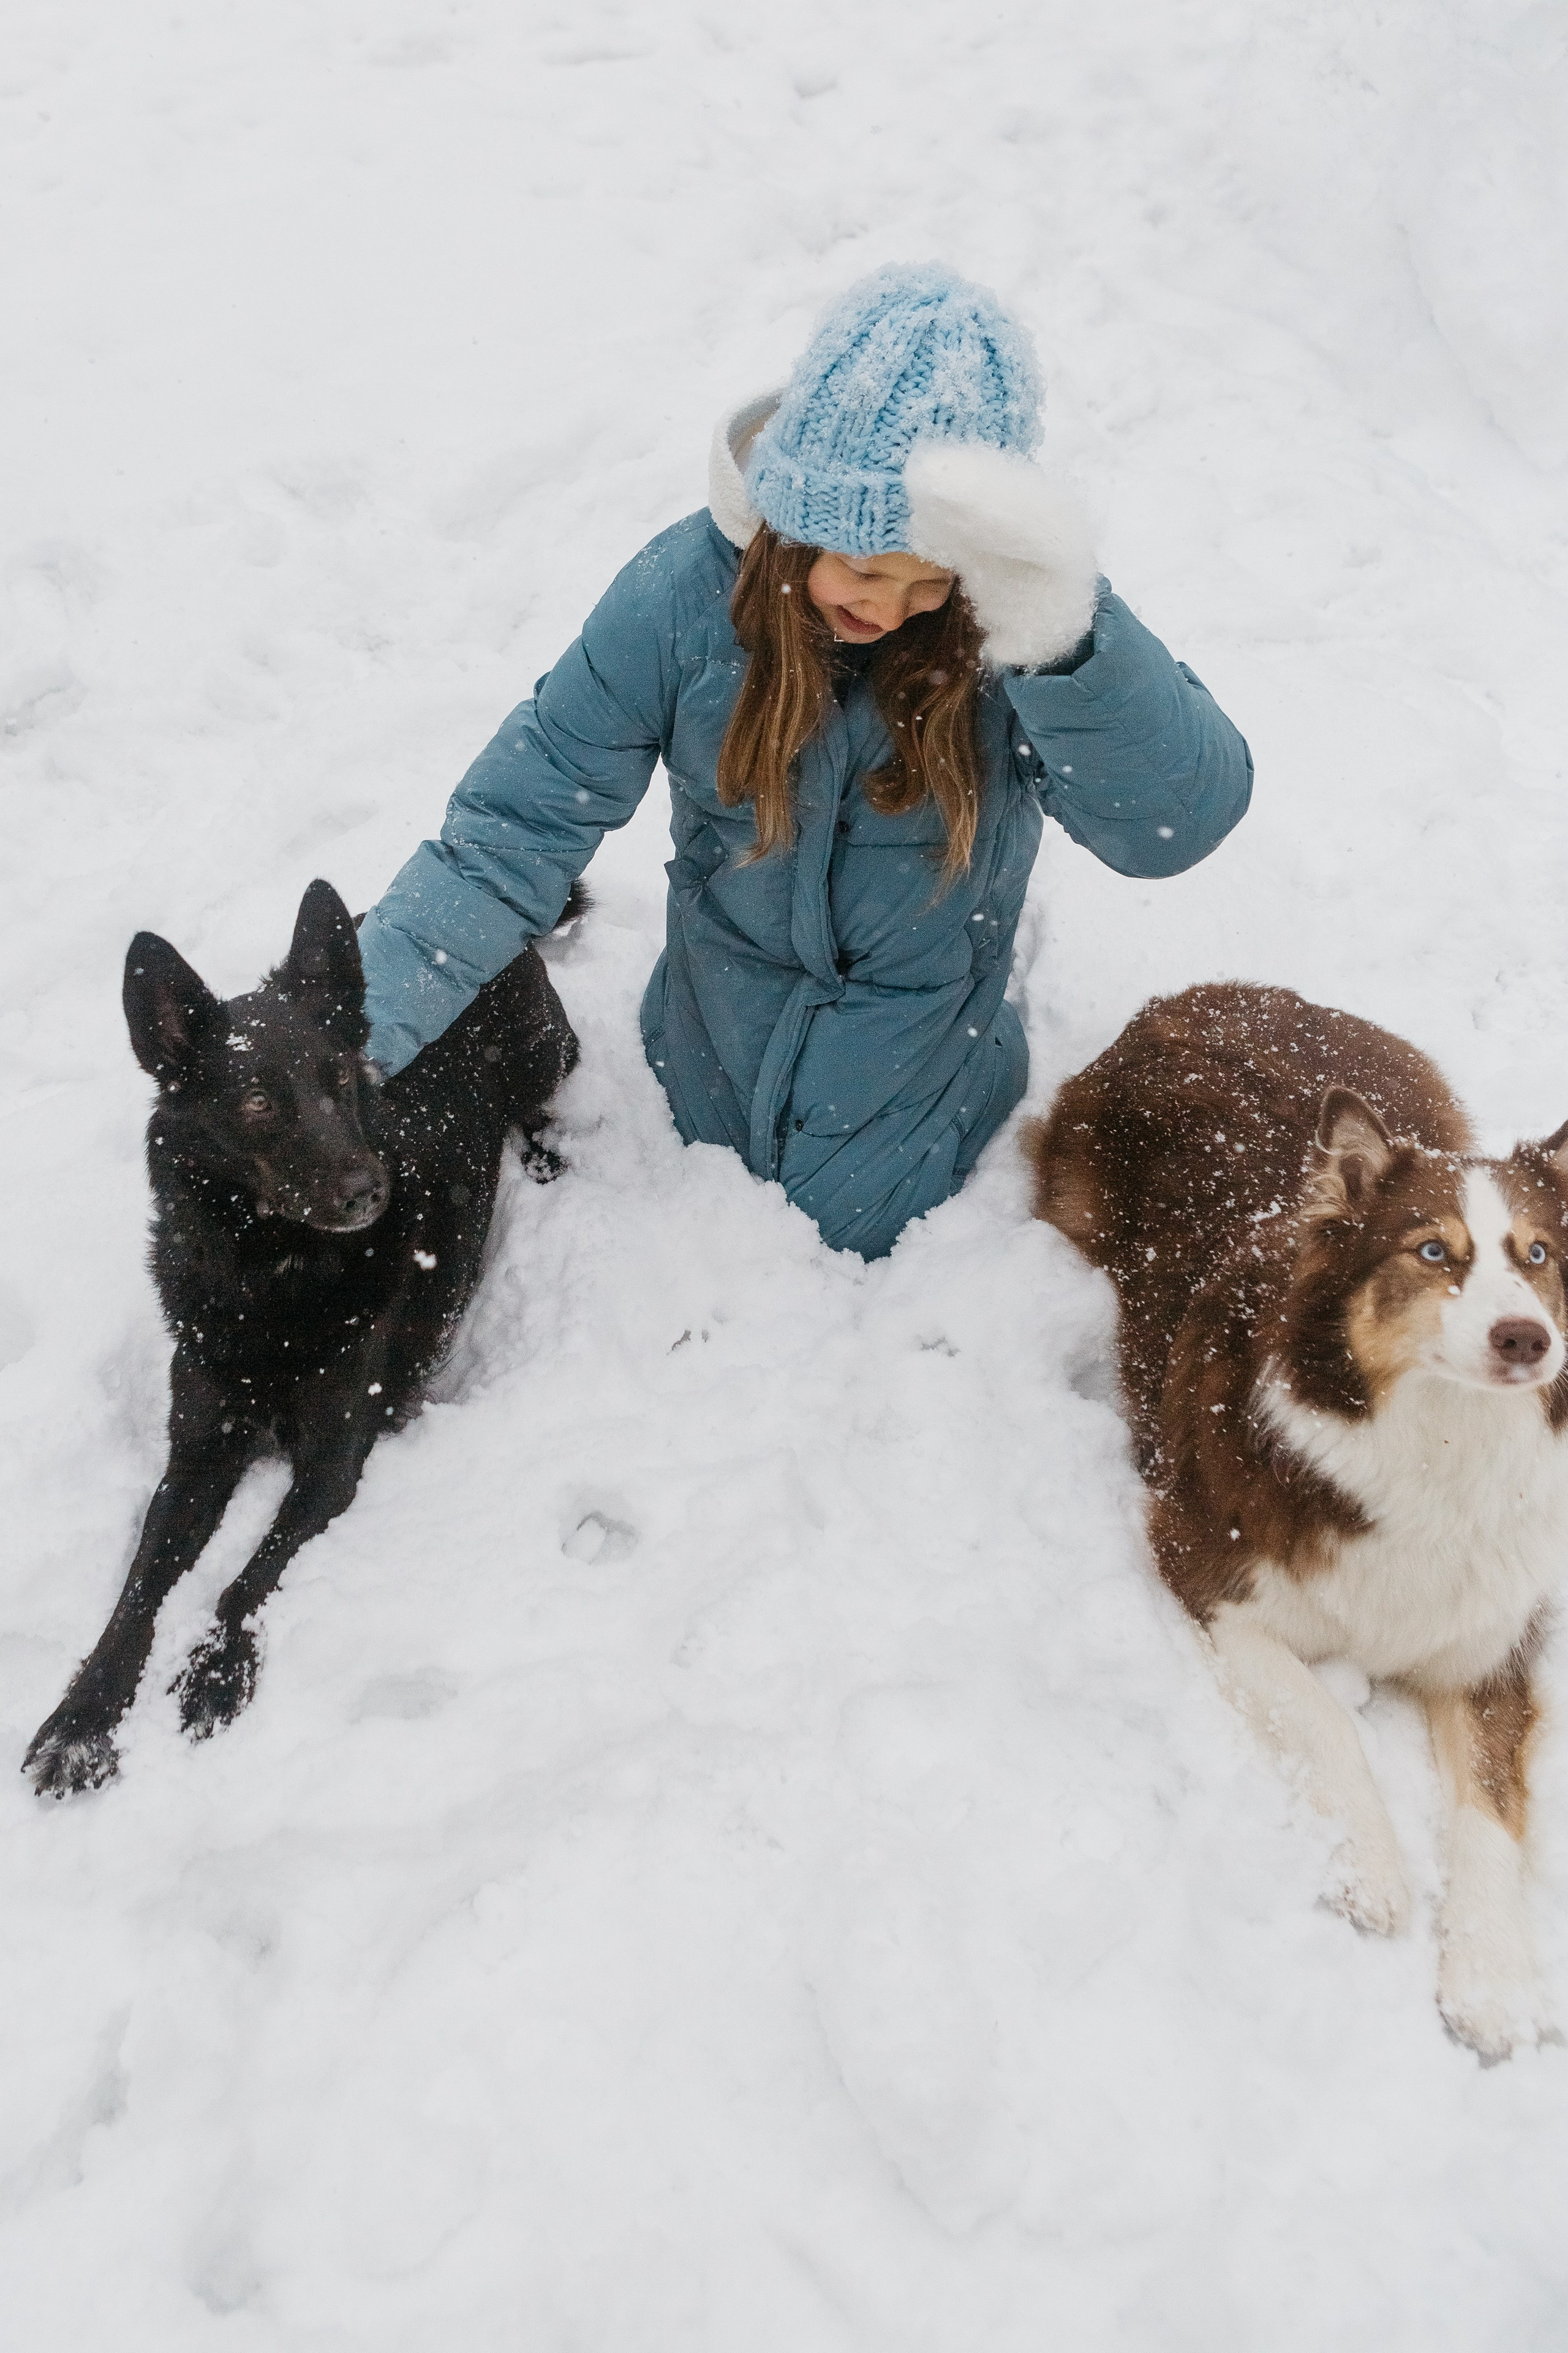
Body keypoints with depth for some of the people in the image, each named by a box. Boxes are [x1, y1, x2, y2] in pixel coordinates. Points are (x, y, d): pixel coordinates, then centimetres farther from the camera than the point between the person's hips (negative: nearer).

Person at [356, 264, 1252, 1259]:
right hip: (712, 1076, 2)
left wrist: (1059, 636, -54)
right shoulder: (687, 592, -23)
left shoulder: (1002, 616, -25)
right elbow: (518, 824, -20)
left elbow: (1178, 824, -36)